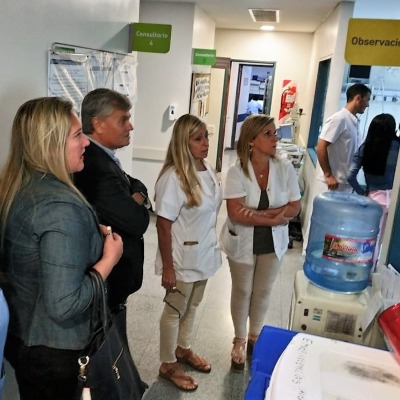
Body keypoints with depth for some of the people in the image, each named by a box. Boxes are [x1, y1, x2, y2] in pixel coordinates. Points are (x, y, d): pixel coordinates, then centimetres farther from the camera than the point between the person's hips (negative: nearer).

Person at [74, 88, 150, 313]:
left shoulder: (100, 157, 4)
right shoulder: (97, 167, -29)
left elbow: (137, 186, 8)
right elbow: (138, 223, -29)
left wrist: (136, 197, -14)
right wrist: (138, 201, -8)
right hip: (108, 277, -10)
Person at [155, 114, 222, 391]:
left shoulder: (207, 169, -1)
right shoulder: (173, 177, -25)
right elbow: (164, 225, -22)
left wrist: (211, 245, 15)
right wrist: (168, 268, -19)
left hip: (204, 254, 7)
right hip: (183, 259, -7)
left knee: (192, 306, 24)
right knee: (175, 310, 13)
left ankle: (184, 350, 47)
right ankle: (168, 365, 34)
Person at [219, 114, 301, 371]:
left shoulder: (285, 168, -10)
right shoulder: (237, 171, -18)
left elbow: (294, 208, -9)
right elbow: (236, 213, -24)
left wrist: (258, 213, -23)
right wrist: (274, 219, -24)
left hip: (273, 242, 2)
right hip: (243, 243, -2)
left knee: (263, 292, 18)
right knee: (242, 291, 15)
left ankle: (255, 336, 43)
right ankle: (240, 341, 37)